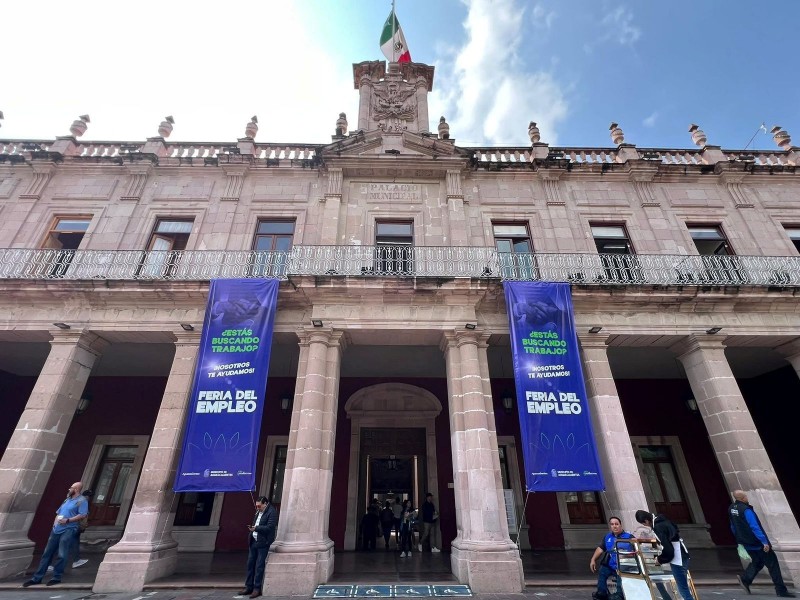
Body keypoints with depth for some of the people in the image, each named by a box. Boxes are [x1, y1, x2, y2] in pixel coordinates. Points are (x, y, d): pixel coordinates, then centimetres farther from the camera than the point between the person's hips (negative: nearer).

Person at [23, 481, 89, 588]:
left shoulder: (81, 500, -6)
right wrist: (55, 522, 9)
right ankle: (37, 577, 18)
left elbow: (82, 515, -16)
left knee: (62, 555, -6)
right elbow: (58, 513, 27)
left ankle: (56, 577, 4)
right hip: (56, 530, 8)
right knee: (47, 553, 10)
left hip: (68, 530, -8)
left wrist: (67, 520, -19)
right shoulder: (67, 500, 22)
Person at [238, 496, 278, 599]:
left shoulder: (272, 512, -14)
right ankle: (249, 587, 23)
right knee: (250, 564, 12)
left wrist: (256, 528, -25)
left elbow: (269, 527, -20)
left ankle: (257, 588, 9)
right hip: (253, 541, 8)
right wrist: (252, 528, 3)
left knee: (259, 566, -2)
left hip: (263, 543, -8)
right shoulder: (258, 511, 13)